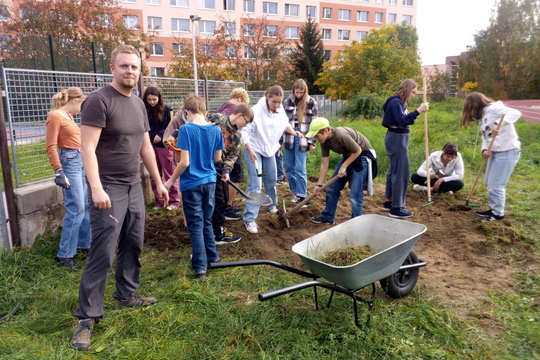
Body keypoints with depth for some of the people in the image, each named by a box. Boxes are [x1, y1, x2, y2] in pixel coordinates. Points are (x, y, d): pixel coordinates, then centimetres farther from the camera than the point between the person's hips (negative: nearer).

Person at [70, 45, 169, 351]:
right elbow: (88, 148, -16)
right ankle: (87, 317, 7)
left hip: (135, 187, 7)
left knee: (133, 246, 13)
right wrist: (96, 188, -25)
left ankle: (127, 295, 31)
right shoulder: (99, 101, -11)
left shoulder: (139, 104, 12)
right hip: (109, 189, -7)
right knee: (103, 254, -5)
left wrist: (159, 182, 19)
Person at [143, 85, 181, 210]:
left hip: (163, 145, -4)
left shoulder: (166, 110, -5)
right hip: (150, 145, 4)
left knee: (169, 174, 4)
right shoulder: (145, 111, 4)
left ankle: (174, 200, 13)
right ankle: (159, 201, 19)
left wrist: (161, 134, -18)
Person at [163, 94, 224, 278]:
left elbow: (184, 162, -18)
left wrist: (171, 181, -5)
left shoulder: (186, 129, -15)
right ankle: (212, 256, 32)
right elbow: (217, 158, 7)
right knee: (207, 221, 20)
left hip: (191, 183, -5)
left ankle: (200, 266, 8)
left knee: (196, 224, 4)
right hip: (209, 181, 5)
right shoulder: (216, 130, -1)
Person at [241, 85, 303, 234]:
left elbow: (285, 124, 10)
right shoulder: (257, 111, -25)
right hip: (254, 150, -6)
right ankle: (249, 219, -6)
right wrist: (250, 151, -32)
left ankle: (272, 205, 44)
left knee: (271, 180, 19)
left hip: (270, 150, 6)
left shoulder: (280, 110, -7)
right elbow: (245, 131, -24)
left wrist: (293, 132, -10)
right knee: (255, 185, -11)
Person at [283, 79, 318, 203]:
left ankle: (302, 195, 5)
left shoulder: (311, 103, -2)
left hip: (302, 138, -3)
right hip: (288, 137, 3)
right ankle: (295, 191, 25)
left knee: (300, 168, -4)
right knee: (289, 167, 9)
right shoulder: (288, 101, 4)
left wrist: (312, 142, -3)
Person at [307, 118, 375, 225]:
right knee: (332, 188, 9)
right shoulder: (324, 142, -8)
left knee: (355, 193, -12)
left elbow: (358, 151, -22)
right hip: (348, 155, 8)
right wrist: (319, 184, -2)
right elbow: (324, 164, -2)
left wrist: (344, 166, -17)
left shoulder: (341, 135, -33)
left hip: (362, 155, -8)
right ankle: (327, 217, 22)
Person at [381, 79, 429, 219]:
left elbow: (404, 120, 15)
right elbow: (402, 121, -26)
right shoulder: (395, 102, -15)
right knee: (401, 172, -8)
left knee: (394, 170, 15)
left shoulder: (400, 102, 15)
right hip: (397, 139, -11)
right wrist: (418, 110, -29)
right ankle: (396, 208, -2)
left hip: (399, 138, 11)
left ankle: (388, 202, 25)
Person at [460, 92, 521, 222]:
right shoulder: (482, 117, 12)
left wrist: (498, 124, -41)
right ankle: (494, 209, 32)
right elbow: (485, 137, 9)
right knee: (489, 183, 18)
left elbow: (515, 113, -29)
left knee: (495, 185, -4)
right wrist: (484, 149, -9)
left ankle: (498, 214, 12)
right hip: (495, 152, 10)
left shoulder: (494, 108, -15)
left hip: (508, 152, -10)